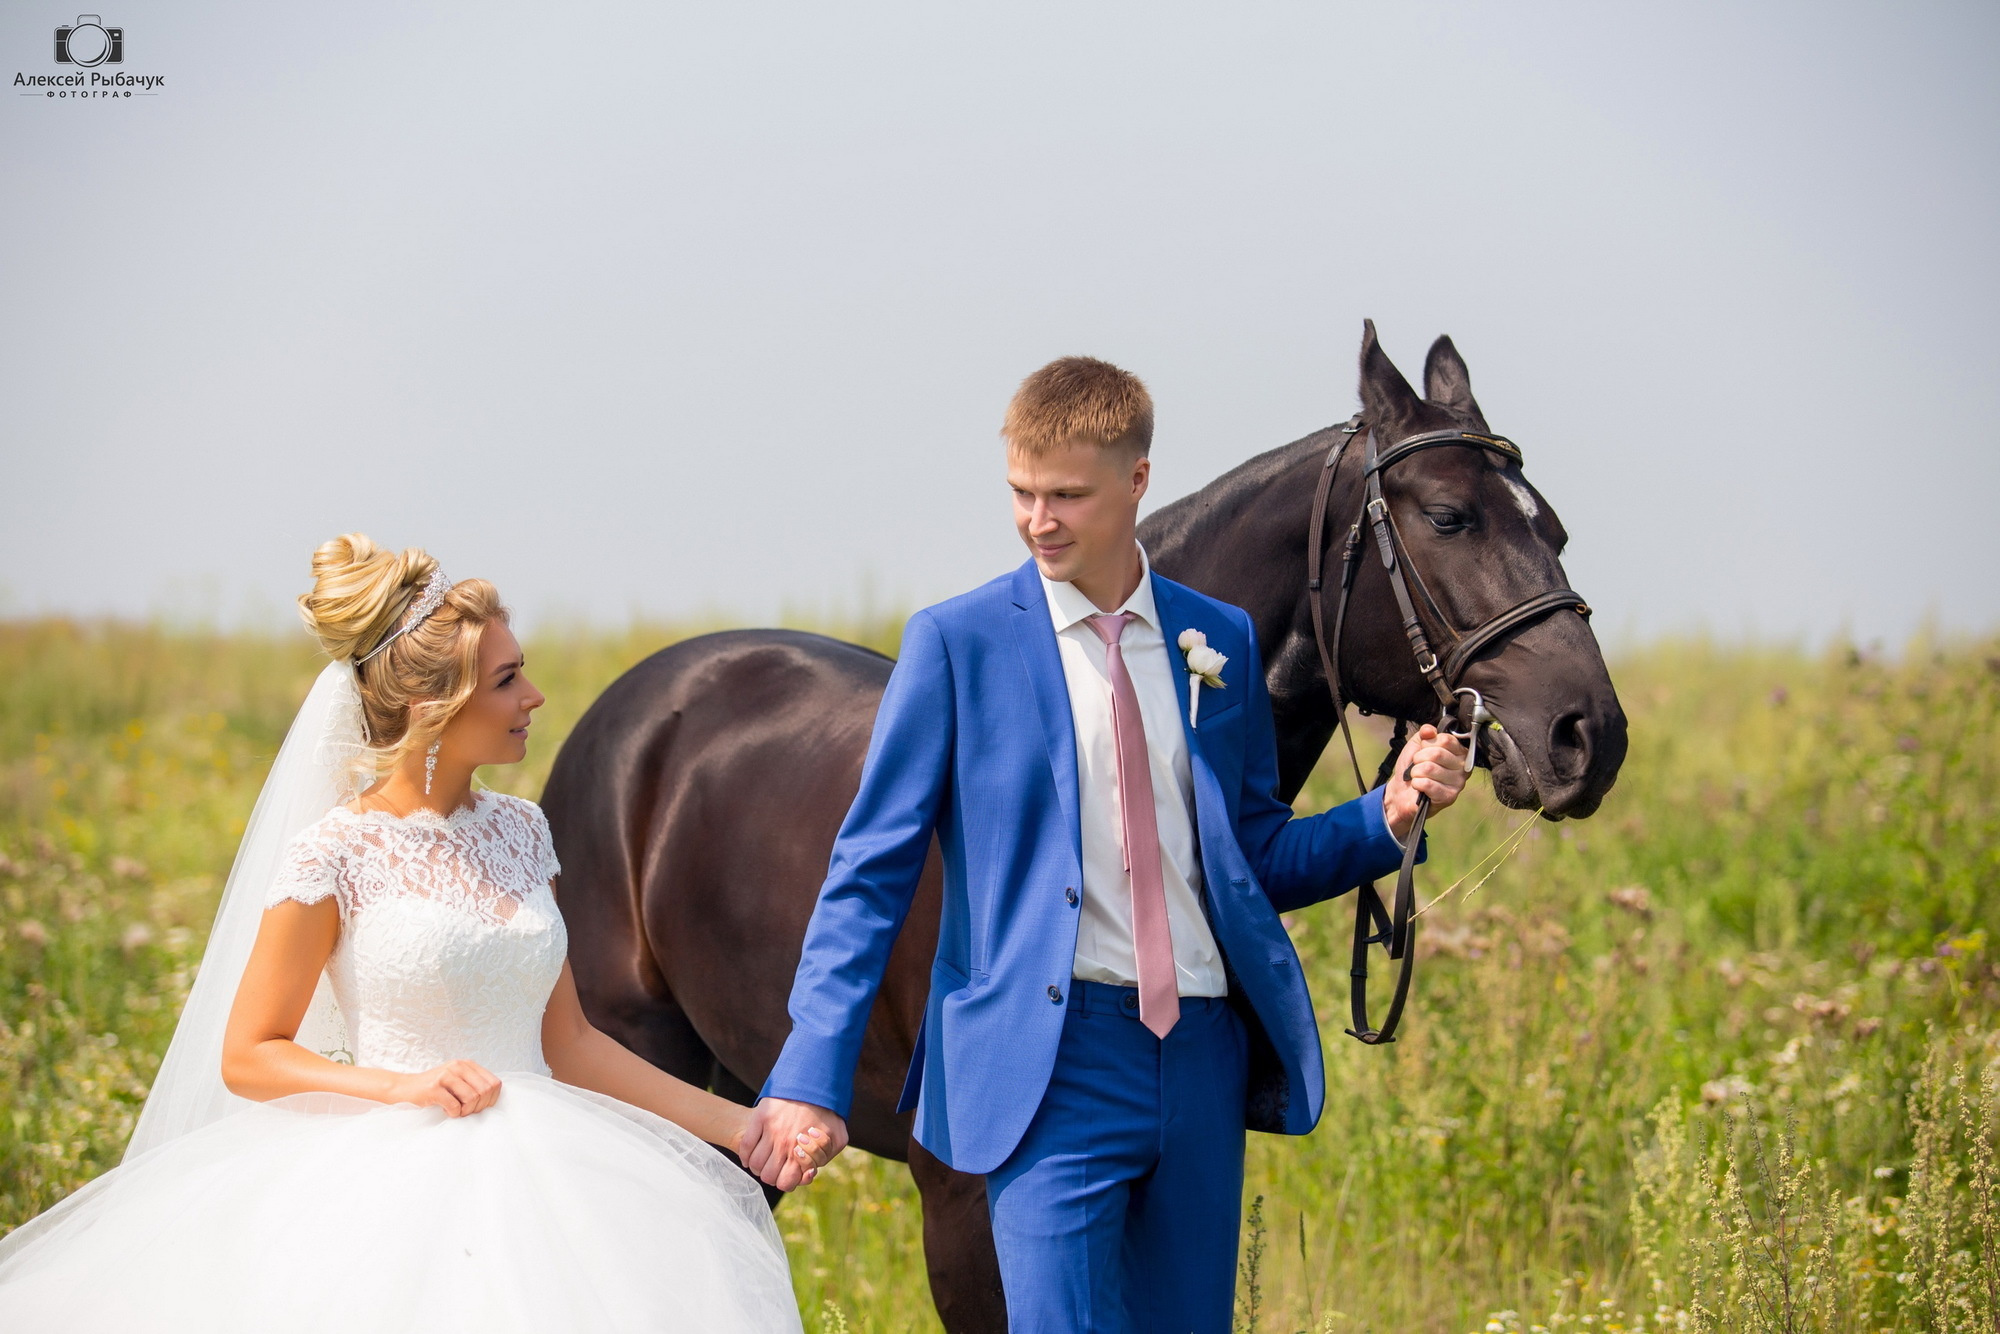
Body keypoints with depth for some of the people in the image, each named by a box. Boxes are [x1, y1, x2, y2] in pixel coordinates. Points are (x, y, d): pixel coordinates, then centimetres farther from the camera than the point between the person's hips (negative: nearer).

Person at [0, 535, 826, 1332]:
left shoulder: (520, 834, 11)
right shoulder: (338, 854, -5)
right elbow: (246, 1058, -3)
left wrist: (739, 1125, 11)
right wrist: (402, 1085, -15)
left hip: (535, 1177, 4)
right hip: (394, 1179, -4)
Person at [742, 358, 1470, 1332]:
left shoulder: (1220, 641, 11)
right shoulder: (958, 643, -1)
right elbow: (870, 871, -1)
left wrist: (1389, 817, -1)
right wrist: (810, 1077, -9)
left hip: (1202, 1058, 4)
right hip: (1052, 1059, -4)